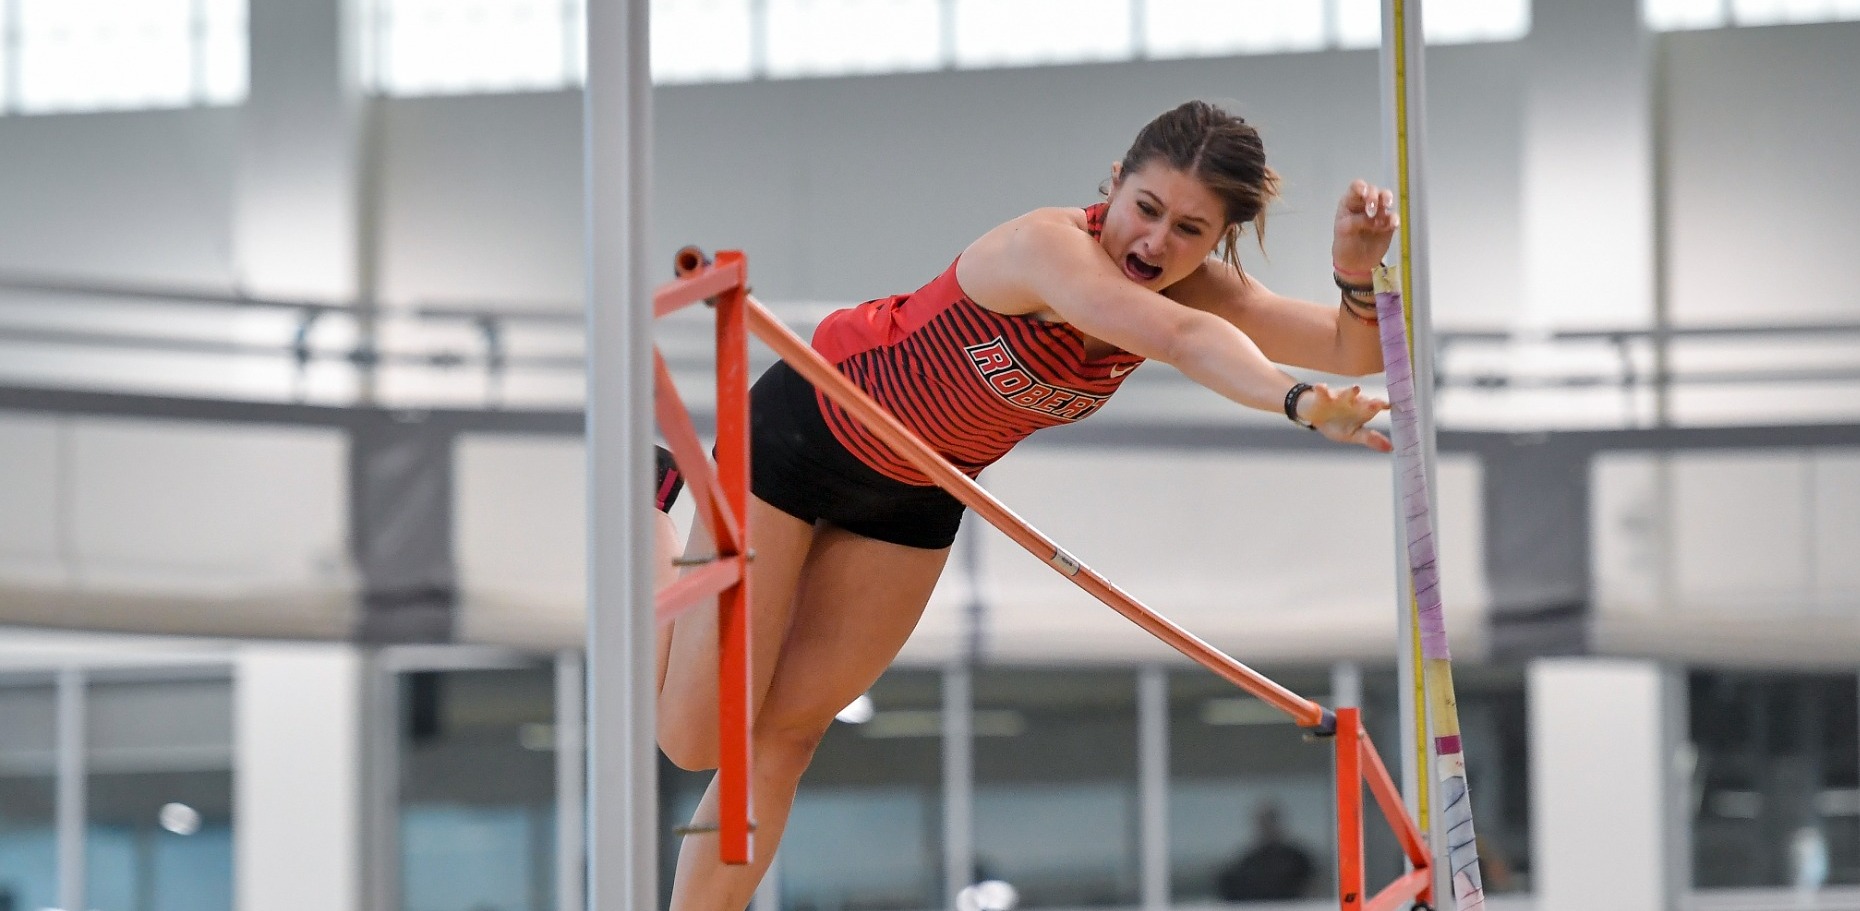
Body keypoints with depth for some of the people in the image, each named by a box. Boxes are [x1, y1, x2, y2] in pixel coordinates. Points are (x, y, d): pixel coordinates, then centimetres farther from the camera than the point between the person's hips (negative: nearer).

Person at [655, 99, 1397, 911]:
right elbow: (1180, 339, -56)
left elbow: (1358, 351, -19)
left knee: (782, 739, 6)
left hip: (917, 500, 6)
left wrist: (1357, 274, -40)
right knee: (695, 737, 0)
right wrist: (1303, 403, -71)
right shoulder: (1048, 246, -38)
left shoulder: (1196, 289, -17)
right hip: (801, 436, -6)